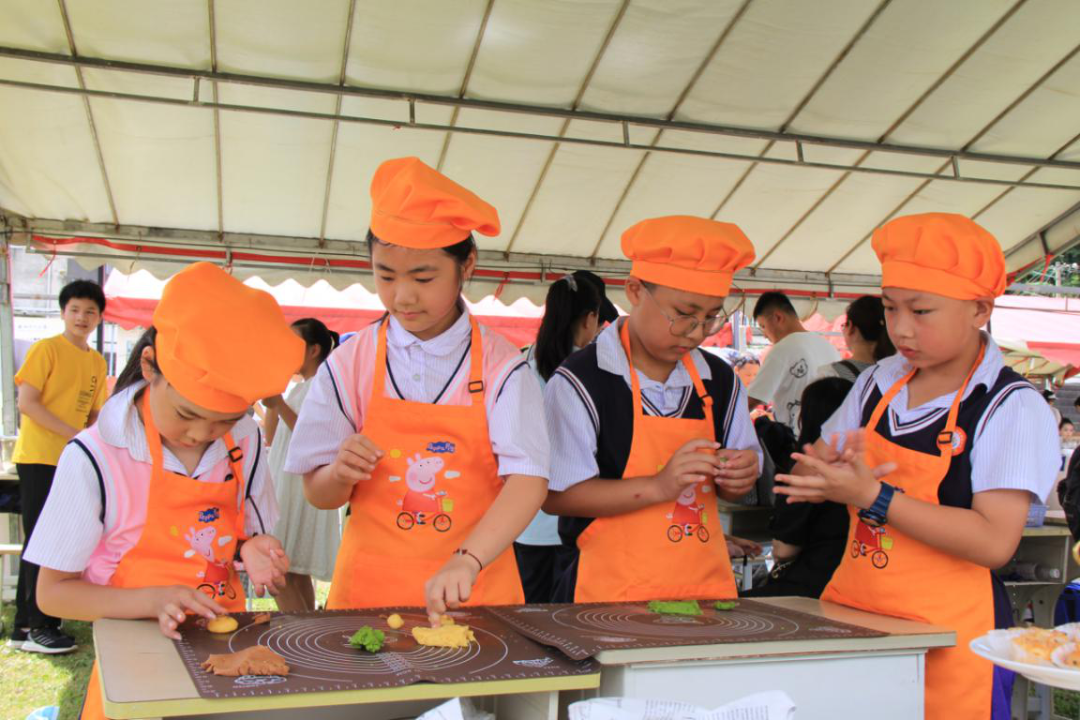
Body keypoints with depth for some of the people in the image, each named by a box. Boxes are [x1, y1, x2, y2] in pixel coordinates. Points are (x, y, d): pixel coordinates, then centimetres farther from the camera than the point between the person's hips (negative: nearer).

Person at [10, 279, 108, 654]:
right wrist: (73, 434, -18)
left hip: (70, 462, 7)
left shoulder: (97, 362, 13)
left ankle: (25, 627, 20)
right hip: (38, 458, -7)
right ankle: (40, 627, 3)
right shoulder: (46, 349, -6)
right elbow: (26, 402, -13)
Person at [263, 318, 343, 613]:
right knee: (295, 571, 9)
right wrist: (271, 402, 11)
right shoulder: (299, 389, 19)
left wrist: (279, 404, -24)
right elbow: (271, 437, 18)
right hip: (285, 484, 10)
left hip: (302, 486, -10)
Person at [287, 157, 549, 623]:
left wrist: (467, 561, -32)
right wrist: (340, 475, -20)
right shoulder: (348, 366, -3)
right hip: (369, 590, 1)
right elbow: (319, 495, 3)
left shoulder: (501, 367, -7)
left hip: (475, 591, 0)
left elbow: (529, 480, -19)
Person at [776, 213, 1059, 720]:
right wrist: (827, 472, -12)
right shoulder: (879, 384, 7)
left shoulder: (1011, 407, -10)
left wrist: (873, 497, -24)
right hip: (851, 616, 5)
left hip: (948, 637, -5)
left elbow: (995, 541, -19)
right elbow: (804, 477, 11)